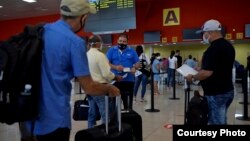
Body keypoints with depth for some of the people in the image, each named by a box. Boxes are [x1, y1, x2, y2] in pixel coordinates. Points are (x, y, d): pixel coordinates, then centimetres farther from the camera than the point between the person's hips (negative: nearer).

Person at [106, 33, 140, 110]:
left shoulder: (132, 51, 8)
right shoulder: (111, 50, 5)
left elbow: (137, 63, 7)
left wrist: (134, 68, -16)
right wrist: (115, 67, -19)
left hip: (129, 79, 1)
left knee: (128, 99, 7)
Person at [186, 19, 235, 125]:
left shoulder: (214, 48, -22)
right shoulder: (228, 46, 9)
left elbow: (207, 73, -27)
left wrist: (192, 77, -10)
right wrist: (201, 69, 17)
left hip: (216, 93, -10)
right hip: (227, 90, 10)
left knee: (216, 122, 2)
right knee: (221, 121, 20)